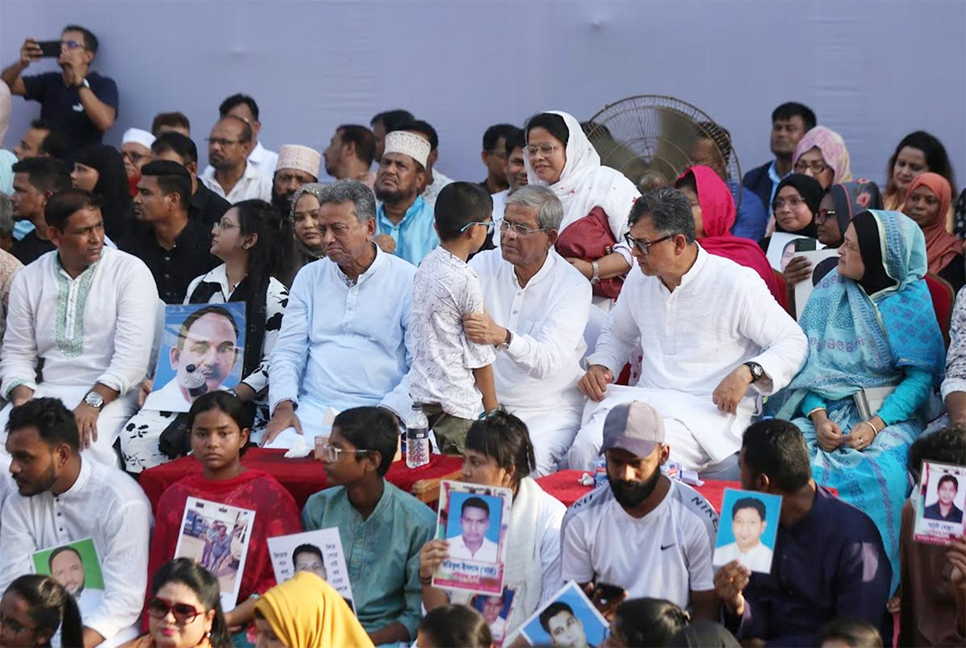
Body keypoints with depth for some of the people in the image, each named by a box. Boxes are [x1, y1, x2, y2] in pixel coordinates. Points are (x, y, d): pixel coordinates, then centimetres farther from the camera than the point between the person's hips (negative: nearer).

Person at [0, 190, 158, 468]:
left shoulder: (131, 272, -2)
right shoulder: (28, 279, 10)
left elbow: (132, 354, -11)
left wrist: (92, 403, -23)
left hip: (109, 393, -3)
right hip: (46, 392, 4)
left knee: (88, 443, -34)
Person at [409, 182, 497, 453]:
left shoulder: (427, 265, 7)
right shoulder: (465, 282, -16)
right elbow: (479, 355, -10)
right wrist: (492, 408, 0)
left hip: (421, 389, 8)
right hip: (454, 398, -8)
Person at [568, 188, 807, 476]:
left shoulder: (736, 283, -5)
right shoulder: (638, 281, 13)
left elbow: (794, 341, -3)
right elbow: (617, 334, 33)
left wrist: (747, 372, -21)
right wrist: (599, 367, 11)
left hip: (710, 409, -5)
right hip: (644, 399, 5)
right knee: (585, 448, -26)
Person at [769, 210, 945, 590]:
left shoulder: (911, 301, 1)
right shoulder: (830, 291, 9)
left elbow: (921, 376, -5)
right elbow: (808, 359, 5)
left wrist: (876, 425, -18)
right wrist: (819, 417, -13)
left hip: (887, 414, -3)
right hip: (826, 411, 3)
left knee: (880, 473, -35)